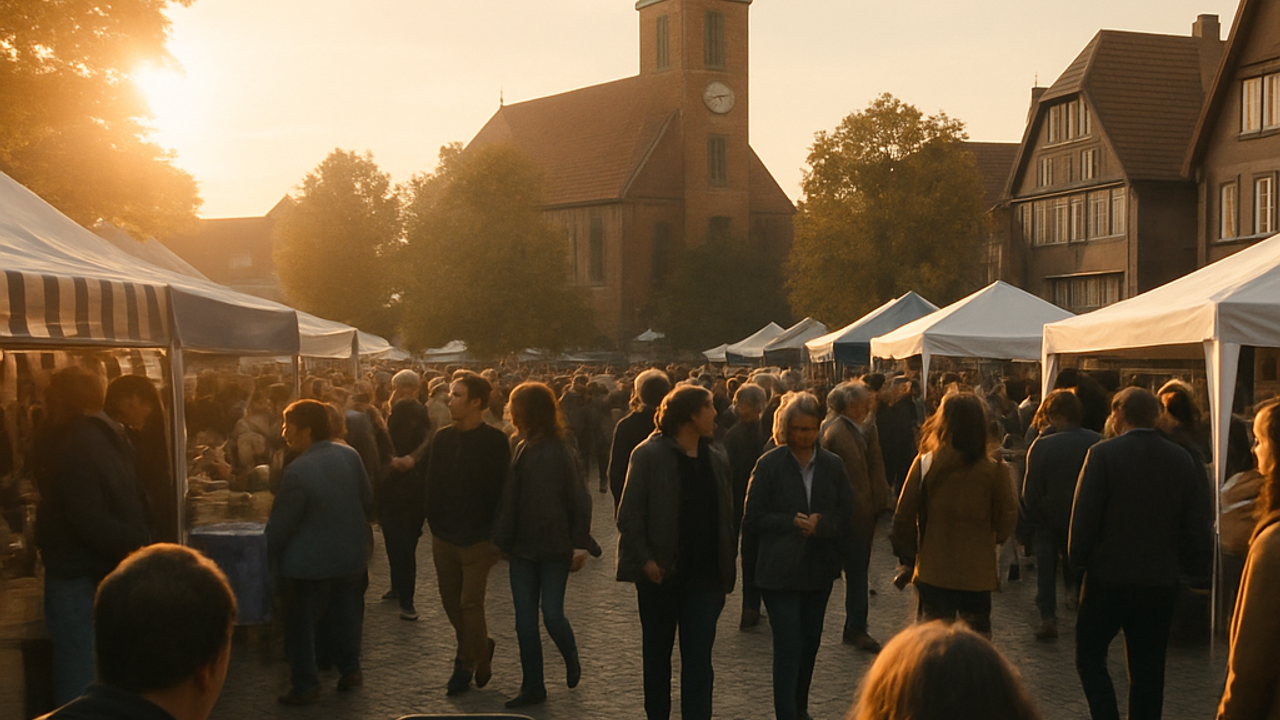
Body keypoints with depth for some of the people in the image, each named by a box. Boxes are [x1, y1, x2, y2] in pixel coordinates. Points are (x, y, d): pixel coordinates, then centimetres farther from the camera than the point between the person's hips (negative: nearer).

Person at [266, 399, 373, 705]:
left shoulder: (298, 471, -23)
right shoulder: (350, 456, -5)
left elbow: (280, 523, -16)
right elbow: (367, 502, 6)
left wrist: (269, 553, 0)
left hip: (309, 563, -6)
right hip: (350, 556, 6)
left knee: (301, 623, 7)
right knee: (344, 615, 20)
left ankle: (305, 686, 12)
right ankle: (350, 670, 28)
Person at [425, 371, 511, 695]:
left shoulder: (495, 441, -9)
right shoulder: (442, 438, 5)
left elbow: (502, 488, -10)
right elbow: (432, 483, 9)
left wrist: (496, 534, -12)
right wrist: (434, 520, 2)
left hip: (478, 538, -5)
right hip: (444, 536, 5)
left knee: (470, 604, -5)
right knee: (451, 601, 12)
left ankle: (468, 663, 11)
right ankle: (480, 650, 33)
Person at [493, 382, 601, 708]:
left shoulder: (559, 452, -11)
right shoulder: (522, 450, 7)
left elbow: (578, 498, -12)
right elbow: (511, 501, 9)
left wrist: (580, 544, -16)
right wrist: (504, 541, 7)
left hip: (555, 547, -6)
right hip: (523, 547, 6)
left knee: (552, 615, -5)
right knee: (524, 620, 6)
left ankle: (572, 661, 26)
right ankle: (532, 686, 15)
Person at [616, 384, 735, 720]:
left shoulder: (716, 459, 6)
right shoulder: (650, 455, -7)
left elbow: (726, 515, 10)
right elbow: (630, 513, -9)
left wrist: (725, 570, 6)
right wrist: (644, 559, -17)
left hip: (703, 576, 3)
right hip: (661, 575, -2)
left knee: (699, 661, -2)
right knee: (657, 654, 14)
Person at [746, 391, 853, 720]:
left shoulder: (832, 465, 2)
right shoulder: (770, 465, -7)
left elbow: (847, 519, 3)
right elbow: (753, 518, -5)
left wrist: (820, 524, -16)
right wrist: (791, 522, -18)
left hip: (819, 569, 4)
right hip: (780, 570, -4)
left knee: (810, 643, 16)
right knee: (788, 646, -7)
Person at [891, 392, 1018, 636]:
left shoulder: (925, 464, -10)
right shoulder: (995, 470, -9)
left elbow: (904, 517, -5)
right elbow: (1007, 519, -1)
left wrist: (906, 556, 10)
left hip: (934, 571, 0)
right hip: (979, 572, 1)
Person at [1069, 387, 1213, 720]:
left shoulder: (1103, 454, -12)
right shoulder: (1183, 460, 1)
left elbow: (1084, 517, -12)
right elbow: (1199, 526, 3)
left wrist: (1078, 559, 0)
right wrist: (1194, 569, 13)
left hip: (1108, 577, -4)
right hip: (1161, 582, 4)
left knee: (1089, 657, 10)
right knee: (1148, 670, 11)